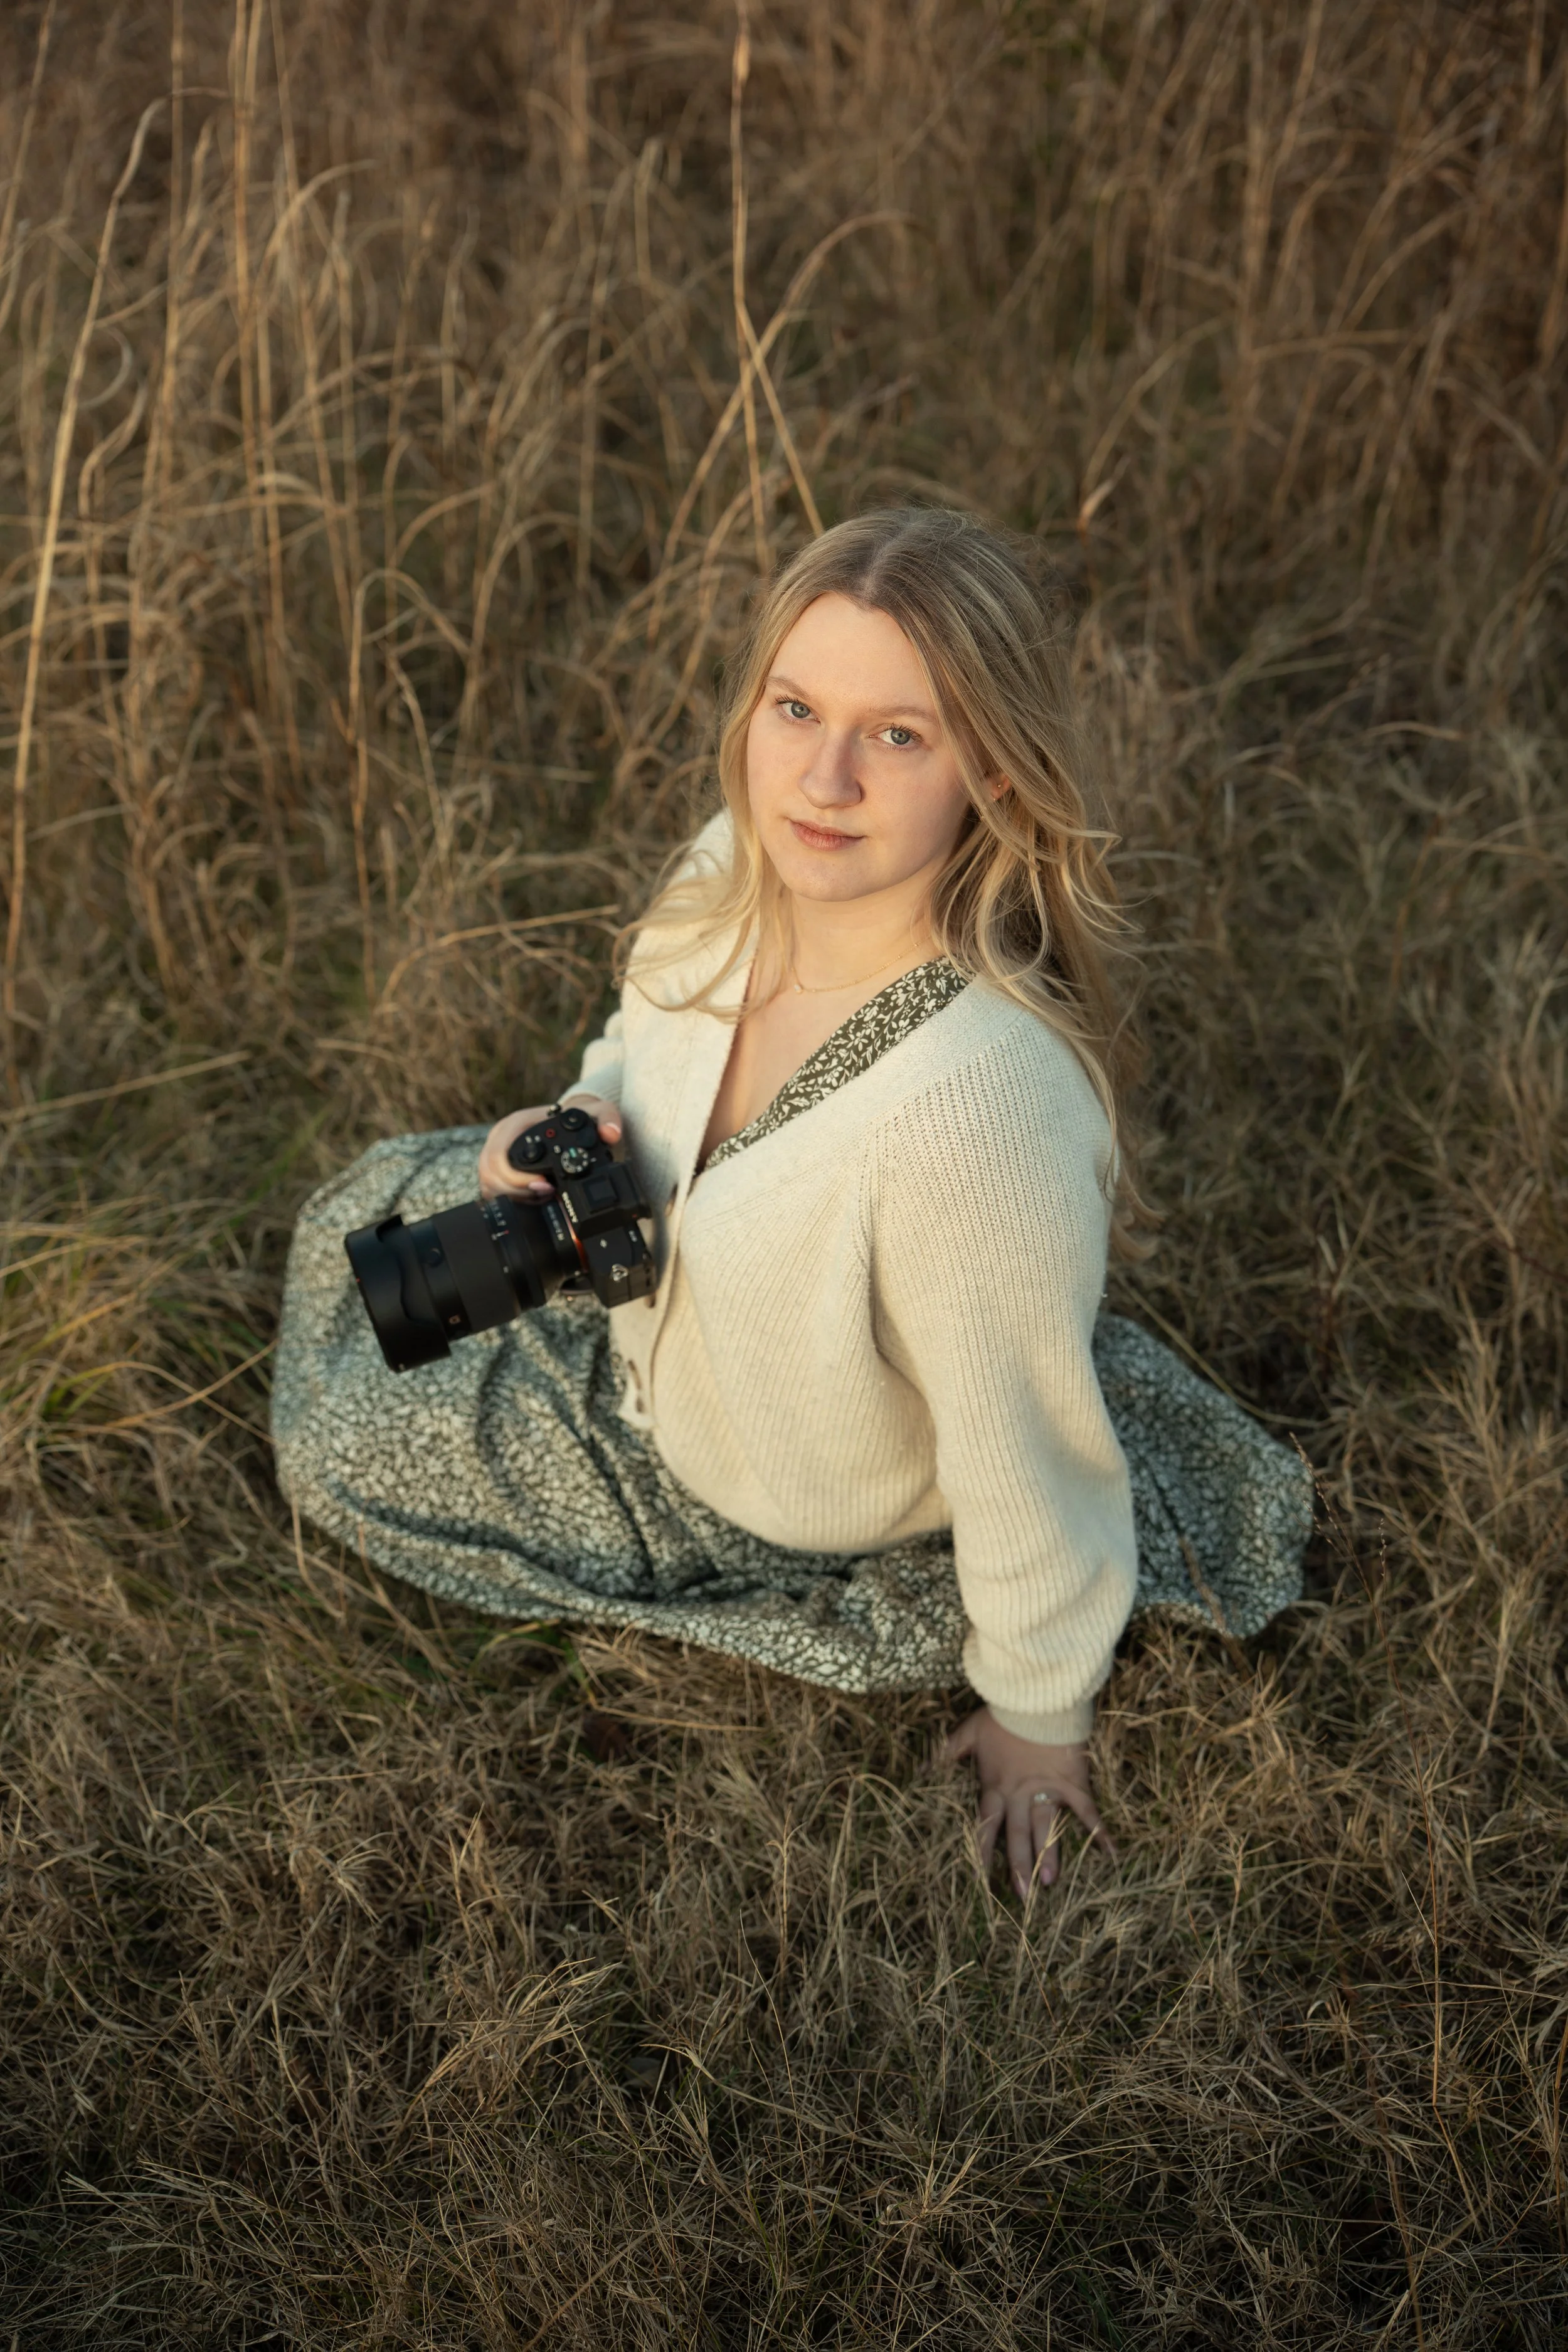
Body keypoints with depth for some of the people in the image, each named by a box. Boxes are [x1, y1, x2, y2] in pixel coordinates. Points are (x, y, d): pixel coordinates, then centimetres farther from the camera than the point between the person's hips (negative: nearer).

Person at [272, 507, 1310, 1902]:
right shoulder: (741, 871, -22)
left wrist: (1037, 1710, -13)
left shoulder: (978, 1099, -46)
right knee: (364, 1218, 25)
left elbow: (1031, 1452, -30)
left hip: (789, 1507, -7)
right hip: (662, 1326, 7)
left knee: (345, 1437, 12)